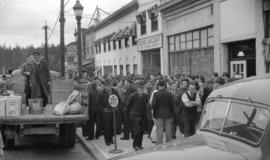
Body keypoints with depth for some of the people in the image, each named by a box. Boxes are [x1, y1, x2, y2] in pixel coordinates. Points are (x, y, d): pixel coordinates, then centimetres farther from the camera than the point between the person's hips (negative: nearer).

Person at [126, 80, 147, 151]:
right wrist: (130, 114, 6)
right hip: (134, 116, -5)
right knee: (137, 130, -13)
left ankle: (139, 145, 16)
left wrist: (145, 114, 12)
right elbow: (128, 106, 0)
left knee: (141, 131, 5)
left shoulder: (145, 96, 4)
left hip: (142, 116, 5)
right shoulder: (133, 96, -9)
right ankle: (135, 145, -1)